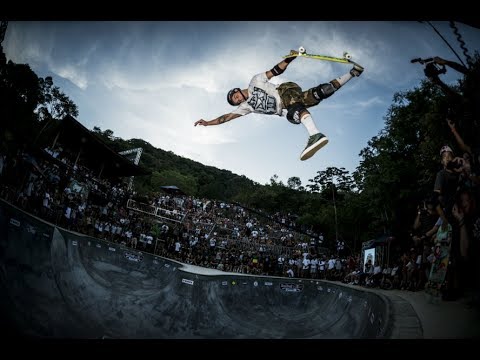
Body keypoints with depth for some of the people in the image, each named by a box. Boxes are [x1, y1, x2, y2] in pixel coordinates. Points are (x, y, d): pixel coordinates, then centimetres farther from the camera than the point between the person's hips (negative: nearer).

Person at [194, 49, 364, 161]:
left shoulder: (255, 82, 10)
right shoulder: (247, 106, 19)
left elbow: (275, 71, 5)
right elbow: (228, 116, 14)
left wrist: (289, 59, -10)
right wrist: (208, 122, 8)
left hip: (286, 91, -4)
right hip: (285, 109, 5)